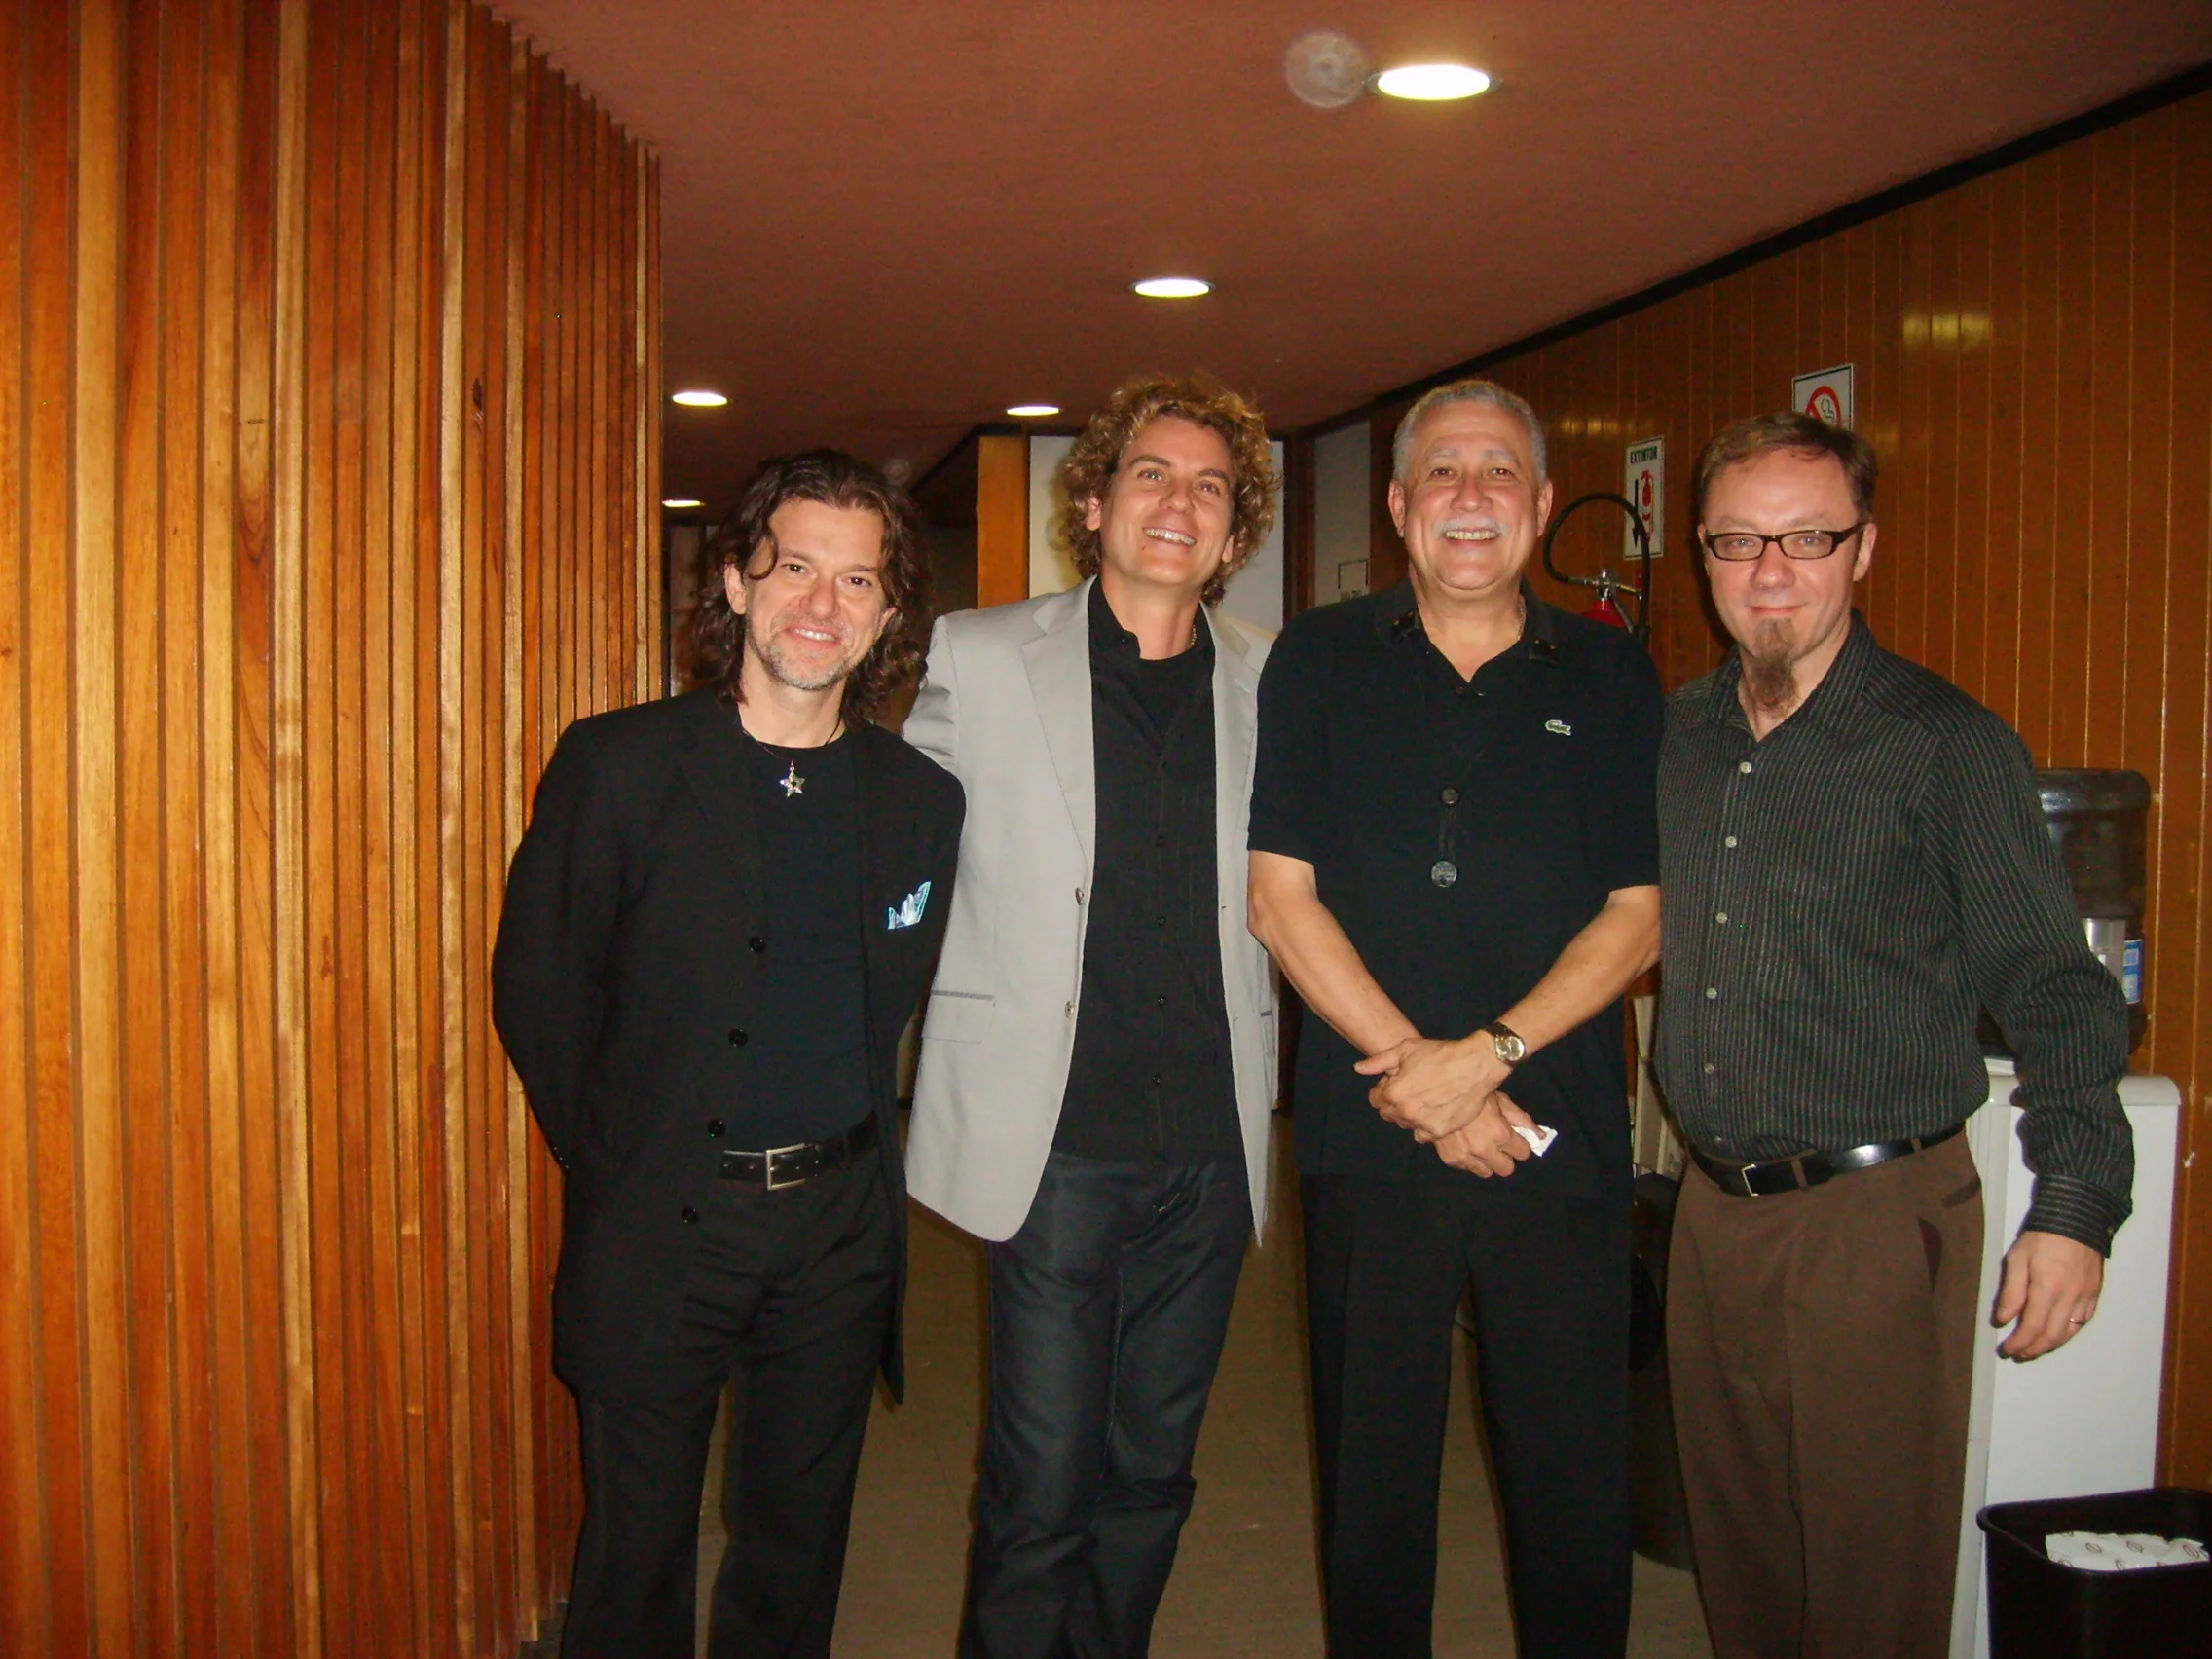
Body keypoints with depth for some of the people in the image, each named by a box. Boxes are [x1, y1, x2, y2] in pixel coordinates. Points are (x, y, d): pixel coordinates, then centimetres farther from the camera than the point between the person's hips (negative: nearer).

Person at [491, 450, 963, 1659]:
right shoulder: (616, 764, -6)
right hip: (656, 1222, -2)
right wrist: (611, 1159, 0)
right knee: (637, 1539, 9)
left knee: (800, 1530, 16)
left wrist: (856, 1161, 5)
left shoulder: (923, 800, 2)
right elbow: (537, 986, -1)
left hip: (840, 1223, 3)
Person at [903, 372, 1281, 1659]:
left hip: (1211, 1140, 3)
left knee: (1152, 1469, 14)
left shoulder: (1271, 683, 7)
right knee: (1042, 1484, 1)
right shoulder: (978, 660, 0)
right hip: (1056, 1132, -3)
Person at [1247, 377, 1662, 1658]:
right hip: (1367, 1130, 0)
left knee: (1577, 1467, 5)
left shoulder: (1612, 676, 7)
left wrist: (1486, 1054, -11)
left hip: (1563, 1133, 0)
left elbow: (1637, 916, 2)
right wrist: (1414, 1071, -9)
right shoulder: (1319, 664, 5)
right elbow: (1281, 894, -1)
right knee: (1372, 1457, 9)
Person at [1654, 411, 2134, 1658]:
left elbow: (2054, 990, -8)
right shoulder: (1675, 737, 8)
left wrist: (2075, 1206, -15)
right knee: (1738, 1557, 17)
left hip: (1878, 1216, -5)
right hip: (1715, 1211, 5)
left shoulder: (1947, 746, -7)